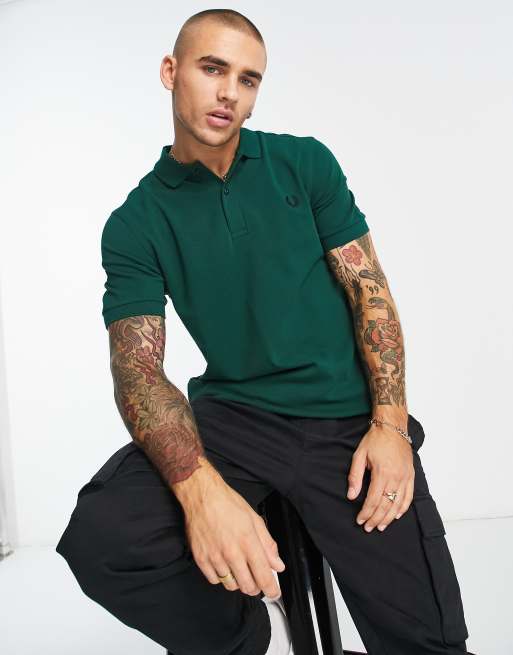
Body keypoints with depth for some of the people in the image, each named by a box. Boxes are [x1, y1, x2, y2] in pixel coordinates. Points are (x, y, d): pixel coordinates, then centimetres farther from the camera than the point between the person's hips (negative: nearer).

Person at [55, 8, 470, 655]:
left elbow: (370, 290, 4)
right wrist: (201, 487, -27)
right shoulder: (135, 225, 2)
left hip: (348, 419, 0)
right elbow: (138, 369, -8)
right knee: (100, 536, -26)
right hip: (233, 414, 0)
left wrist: (389, 424, -11)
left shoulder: (304, 162, 5)